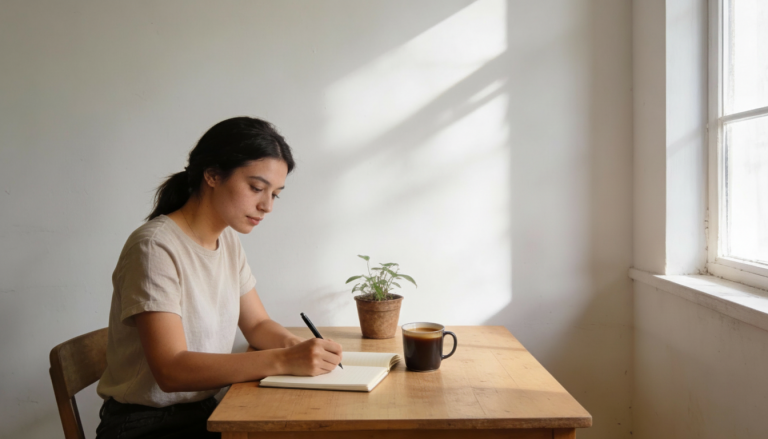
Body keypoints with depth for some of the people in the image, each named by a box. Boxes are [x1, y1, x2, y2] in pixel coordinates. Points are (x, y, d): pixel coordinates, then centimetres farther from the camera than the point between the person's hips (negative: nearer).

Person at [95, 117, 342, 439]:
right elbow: (171, 370, -25)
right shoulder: (155, 247, -19)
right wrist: (283, 360, -31)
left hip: (205, 412, 7)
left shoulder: (228, 240, 6)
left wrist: (295, 345, -10)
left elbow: (257, 324, 12)